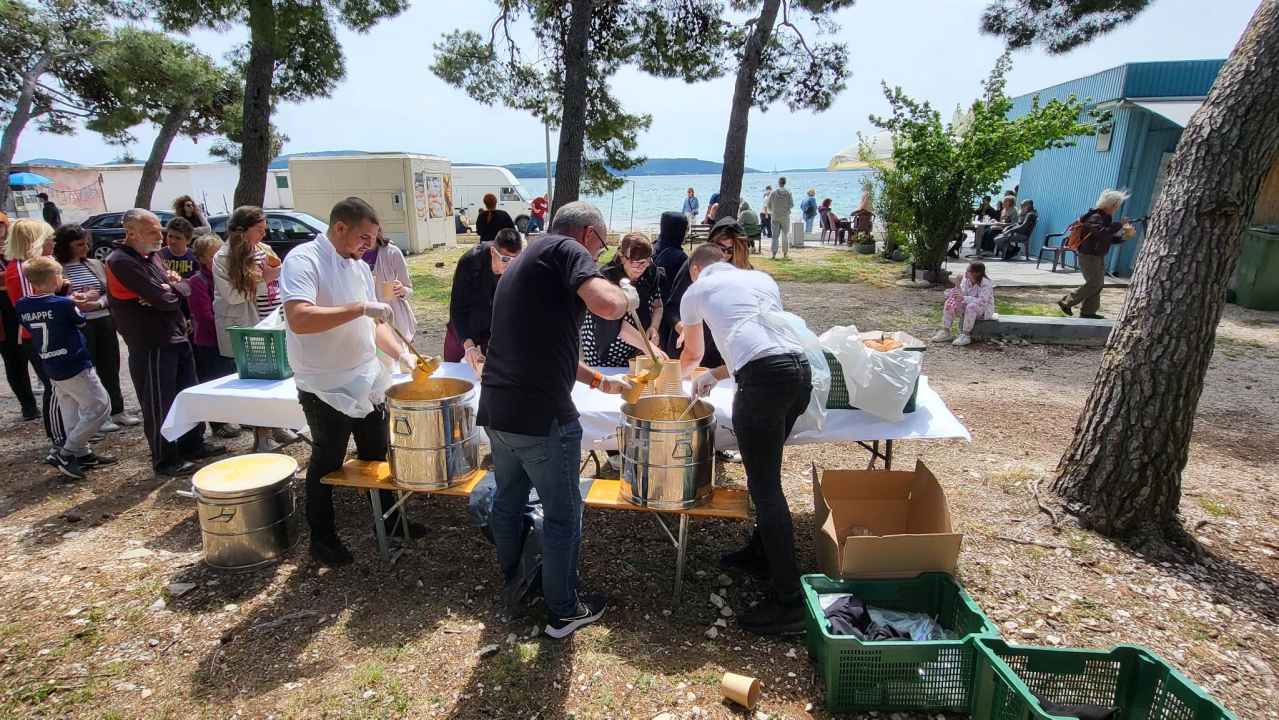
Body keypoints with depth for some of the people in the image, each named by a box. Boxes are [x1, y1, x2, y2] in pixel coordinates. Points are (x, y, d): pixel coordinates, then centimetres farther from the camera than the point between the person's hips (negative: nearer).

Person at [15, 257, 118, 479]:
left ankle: (82, 454, 21)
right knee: (100, 407, 0)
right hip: (75, 366, -7)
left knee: (72, 412, 16)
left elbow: (30, 328, 15)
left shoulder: (22, 306, -1)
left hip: (52, 369, 8)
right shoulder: (64, 304, -18)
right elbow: (80, 321, 0)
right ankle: (64, 453, -1)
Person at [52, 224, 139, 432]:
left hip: (104, 322, 5)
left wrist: (98, 303, -10)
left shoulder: (96, 264, 11)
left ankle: (117, 410, 23)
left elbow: (111, 292, 7)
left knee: (110, 367, 12)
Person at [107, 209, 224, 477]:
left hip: (177, 337, 9)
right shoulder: (121, 261, -15)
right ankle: (165, 461, 13)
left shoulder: (152, 256, 14)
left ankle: (192, 445, 32)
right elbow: (162, 299, -22)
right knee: (159, 405, 2)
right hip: (151, 345, -9)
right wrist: (172, 290, 1)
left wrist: (169, 287, -12)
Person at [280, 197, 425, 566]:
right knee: (327, 464, 9)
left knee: (377, 454, 18)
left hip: (367, 381, 7)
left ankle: (389, 517, 36)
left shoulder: (359, 267, 9)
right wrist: (360, 308, -30)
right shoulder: (303, 260, -15)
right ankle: (321, 537, 29)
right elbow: (298, 319, -31)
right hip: (326, 389, -7)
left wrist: (402, 354, 1)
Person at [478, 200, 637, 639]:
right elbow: (607, 305, -27)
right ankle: (564, 611, 26)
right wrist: (628, 295, -4)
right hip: (542, 417, -9)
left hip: (496, 409, 9)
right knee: (562, 515, 9)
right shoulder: (567, 249, -8)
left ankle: (513, 582, 46)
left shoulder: (523, 263, 20)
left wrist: (598, 380, 29)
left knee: (507, 501, 25)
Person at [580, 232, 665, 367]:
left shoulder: (650, 272, -7)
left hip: (637, 351, 5)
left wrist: (654, 327, -13)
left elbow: (658, 306, 6)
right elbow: (617, 324, -33)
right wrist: (648, 347, -42)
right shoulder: (607, 278, -24)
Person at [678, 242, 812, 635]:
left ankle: (789, 603, -1)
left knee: (766, 487, -4)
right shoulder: (761, 278, 29)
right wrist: (717, 374, 37)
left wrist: (676, 374, 55)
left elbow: (692, 354, 32)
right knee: (765, 472, 23)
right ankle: (762, 551, 39)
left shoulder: (696, 290, 17)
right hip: (801, 370, 7)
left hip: (764, 379, -7)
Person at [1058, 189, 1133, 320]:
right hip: (1088, 255, -10)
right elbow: (1102, 233, -33)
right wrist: (1120, 224, -27)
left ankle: (1088, 312, 11)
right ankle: (1066, 302, -3)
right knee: (1094, 283, -11)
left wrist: (1122, 237, 0)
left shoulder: (1106, 217, 14)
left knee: (1098, 284, 8)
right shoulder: (1095, 217, -16)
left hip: (1098, 256, 10)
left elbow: (1109, 238, 17)